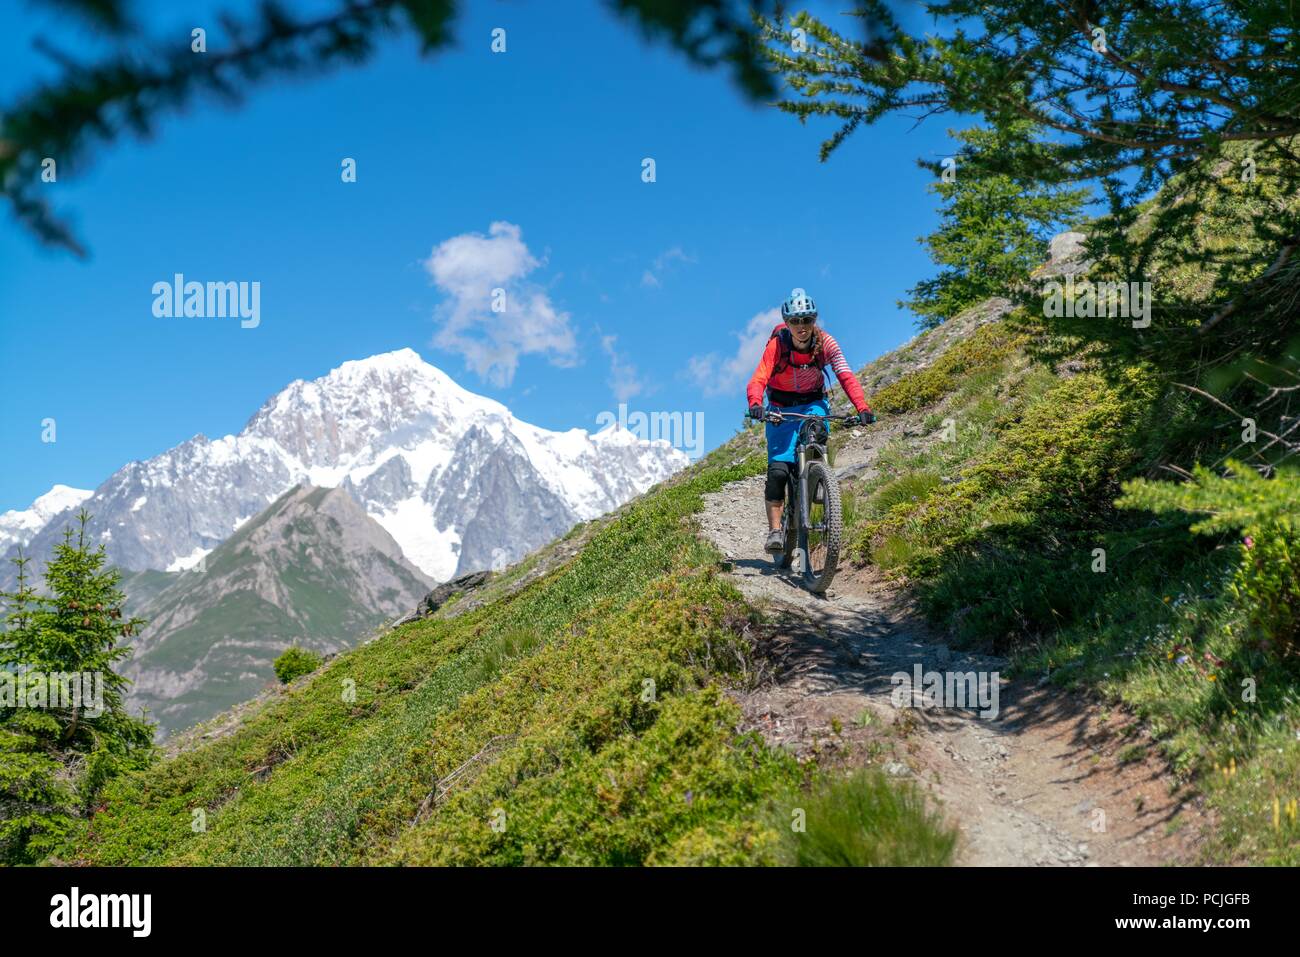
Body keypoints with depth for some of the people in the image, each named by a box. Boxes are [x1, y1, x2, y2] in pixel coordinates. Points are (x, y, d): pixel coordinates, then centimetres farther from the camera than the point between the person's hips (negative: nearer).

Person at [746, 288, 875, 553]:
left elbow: (846, 376, -24)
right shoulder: (777, 345, -21)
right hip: (781, 409, -1)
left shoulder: (825, 343, -16)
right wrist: (755, 405, -52)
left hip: (813, 404, 1)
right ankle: (775, 531, -10)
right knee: (778, 469, -14)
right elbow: (758, 379, -31)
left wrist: (862, 407, -40)